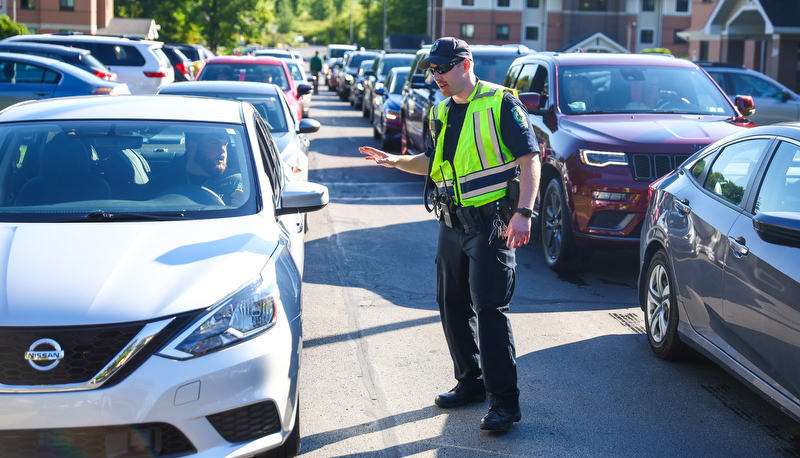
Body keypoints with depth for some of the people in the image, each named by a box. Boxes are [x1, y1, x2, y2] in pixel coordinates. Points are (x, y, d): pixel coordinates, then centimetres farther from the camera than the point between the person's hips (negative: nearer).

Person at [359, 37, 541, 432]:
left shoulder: (501, 103, -9)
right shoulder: (441, 112, 14)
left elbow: (530, 158, -12)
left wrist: (523, 212, -22)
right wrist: (398, 162, 6)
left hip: (490, 224, -8)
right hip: (452, 223, 8)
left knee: (489, 309, -11)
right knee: (452, 305, 13)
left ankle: (504, 402, -6)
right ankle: (471, 383, 28)